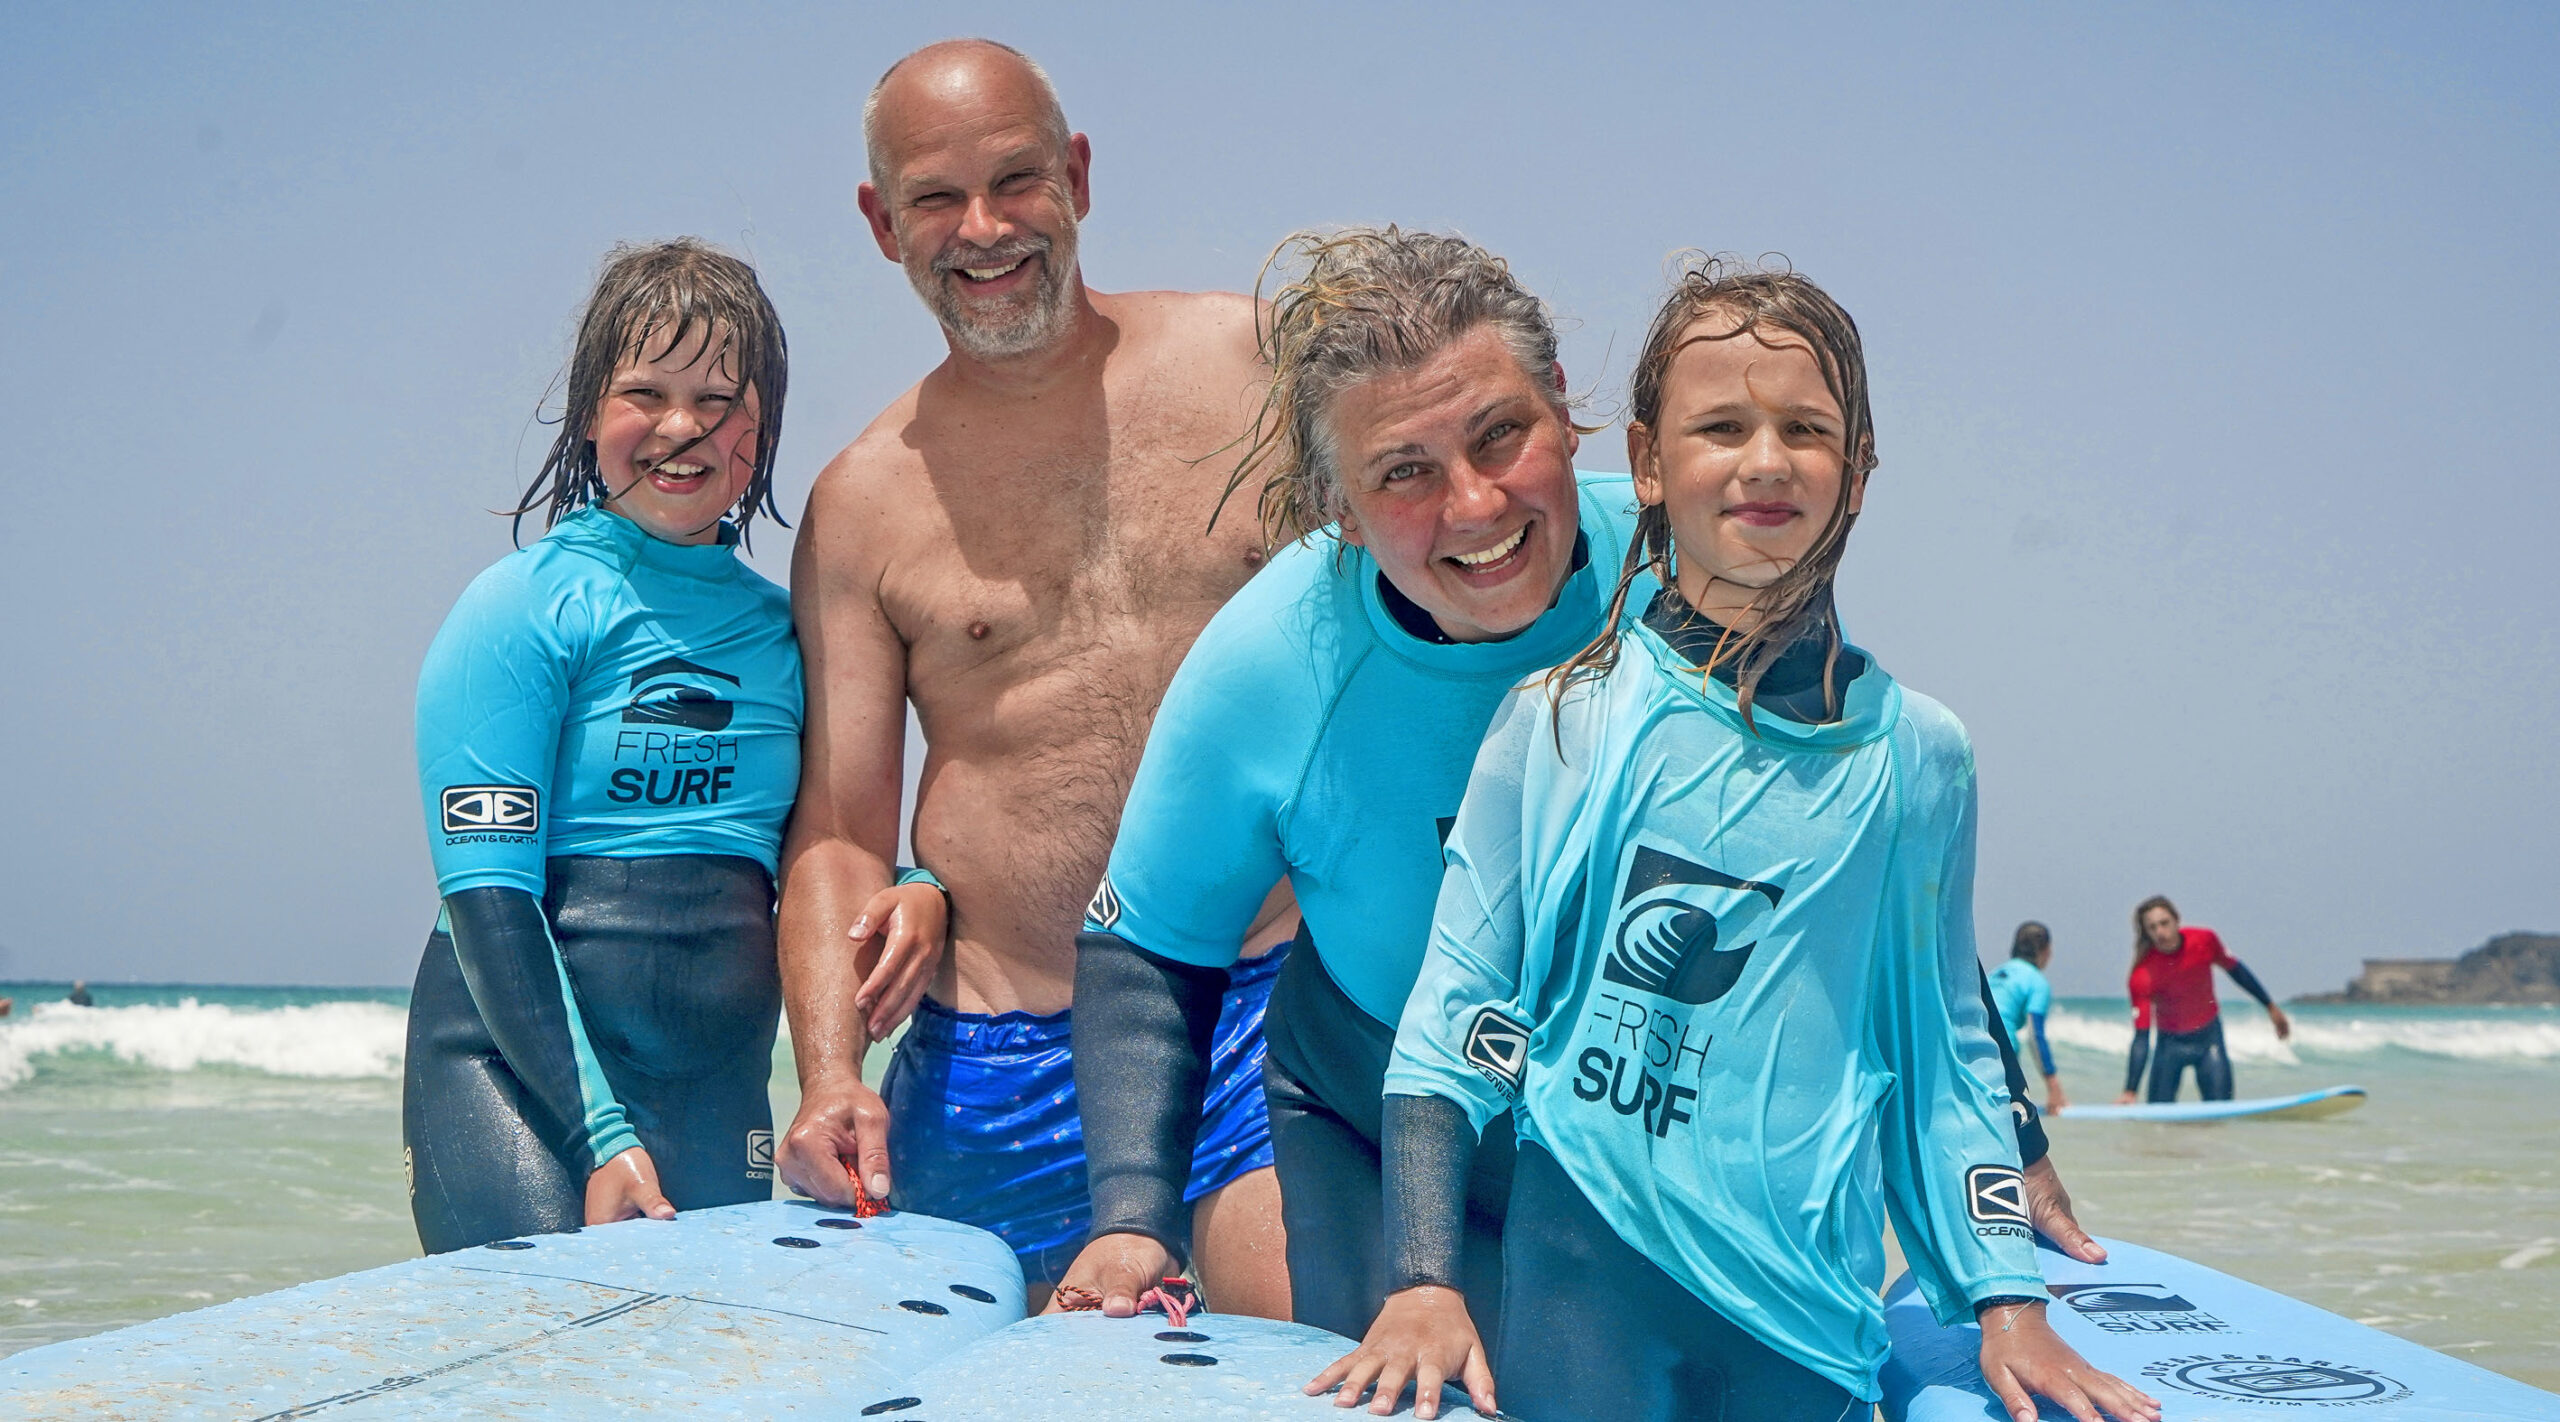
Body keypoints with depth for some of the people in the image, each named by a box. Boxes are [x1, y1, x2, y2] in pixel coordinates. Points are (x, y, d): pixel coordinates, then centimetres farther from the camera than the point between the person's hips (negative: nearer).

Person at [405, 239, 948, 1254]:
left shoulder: (783, 630, 10)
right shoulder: (526, 606, -5)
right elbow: (487, 894, -10)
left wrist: (918, 894, -7)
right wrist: (600, 1133, -16)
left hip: (720, 1089, 5)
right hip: (517, 1066, -5)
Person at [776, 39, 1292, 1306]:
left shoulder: (1260, 361, 5)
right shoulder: (862, 505, 8)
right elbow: (838, 827, 8)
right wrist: (830, 1076, -8)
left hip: (1269, 1009, -2)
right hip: (999, 1058, 2)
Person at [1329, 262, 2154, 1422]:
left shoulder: (1913, 754, 4)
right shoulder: (1557, 720, -2)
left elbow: (1945, 1053, 11)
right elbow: (1453, 1011, -1)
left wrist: (2008, 1304, 5)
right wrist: (1425, 1283, -8)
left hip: (1808, 1296, 2)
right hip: (1584, 1254, -2)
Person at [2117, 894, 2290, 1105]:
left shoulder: (2205, 941, -17)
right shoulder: (2142, 975, -26)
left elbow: (2236, 969, 4)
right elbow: (2141, 1037, -27)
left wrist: (2271, 1007, 14)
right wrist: (2130, 1091, -35)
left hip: (2210, 1038, 2)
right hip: (2170, 1044, -2)